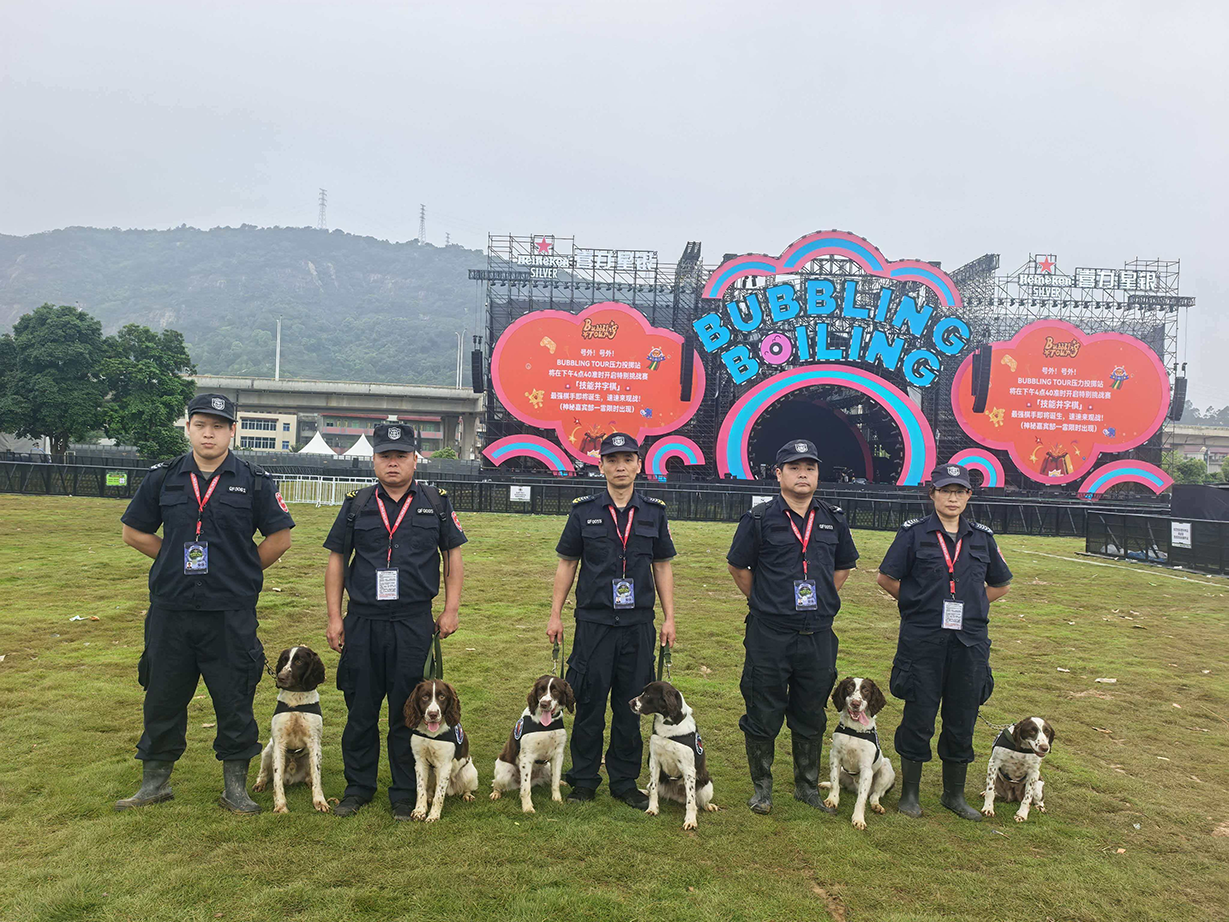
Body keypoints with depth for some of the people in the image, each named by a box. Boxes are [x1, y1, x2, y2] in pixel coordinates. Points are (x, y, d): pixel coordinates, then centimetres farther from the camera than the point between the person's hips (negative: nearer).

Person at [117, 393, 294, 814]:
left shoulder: (253, 481, -1)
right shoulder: (163, 478, 5)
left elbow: (280, 537, 2)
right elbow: (133, 532, 13)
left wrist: (242, 572, 0)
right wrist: (178, 561, 7)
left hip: (231, 613, -2)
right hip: (170, 609, 2)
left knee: (234, 701, 6)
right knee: (163, 698, 14)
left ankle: (235, 786, 20)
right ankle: (155, 780, 32)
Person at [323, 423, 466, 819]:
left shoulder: (436, 503, 4)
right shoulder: (356, 505, 6)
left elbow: (453, 554, 8)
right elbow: (337, 560, 10)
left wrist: (451, 610, 2)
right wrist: (335, 616, 5)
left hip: (414, 624, -1)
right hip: (362, 623, 2)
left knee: (408, 712, 6)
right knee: (360, 709, 11)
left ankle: (405, 794, 20)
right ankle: (358, 787, 27)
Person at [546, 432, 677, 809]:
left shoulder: (654, 512, 6)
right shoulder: (584, 511, 2)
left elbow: (662, 566, 10)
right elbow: (566, 563, 6)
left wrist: (669, 618, 6)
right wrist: (555, 615, 2)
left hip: (638, 624, 1)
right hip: (593, 622, -1)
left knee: (631, 707, 9)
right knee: (589, 704, 5)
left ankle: (625, 781, 23)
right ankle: (584, 781, 21)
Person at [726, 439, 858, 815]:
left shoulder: (833, 520, 7)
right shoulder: (759, 519, -5)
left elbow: (843, 566, 20)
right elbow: (738, 567, 4)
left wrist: (822, 601, 11)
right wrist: (765, 603, 3)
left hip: (819, 636, 3)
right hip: (769, 635, -3)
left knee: (811, 716, 15)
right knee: (763, 715, 6)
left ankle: (808, 786, 32)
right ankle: (761, 787, 23)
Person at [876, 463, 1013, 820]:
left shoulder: (982, 537, 9)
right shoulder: (914, 533, -1)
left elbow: (1000, 584, 19)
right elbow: (887, 577, 1)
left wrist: (970, 606, 9)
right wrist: (920, 604, 1)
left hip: (970, 642, 3)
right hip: (922, 641, -3)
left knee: (962, 721, 10)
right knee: (918, 717, 3)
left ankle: (954, 794, 27)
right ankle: (909, 793, 19)